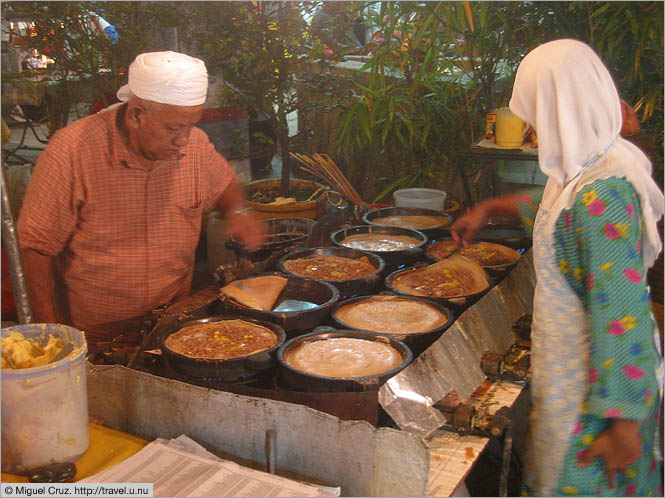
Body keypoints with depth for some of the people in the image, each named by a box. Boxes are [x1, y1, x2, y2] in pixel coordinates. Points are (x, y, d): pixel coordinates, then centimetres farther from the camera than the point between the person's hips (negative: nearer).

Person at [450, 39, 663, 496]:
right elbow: (553, 208, 27)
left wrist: (623, 420, -24)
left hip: (595, 377, -9)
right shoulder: (587, 167, 3)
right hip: (574, 364, 9)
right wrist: (489, 208, 34)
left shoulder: (602, 194, -28)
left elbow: (623, 315, -28)